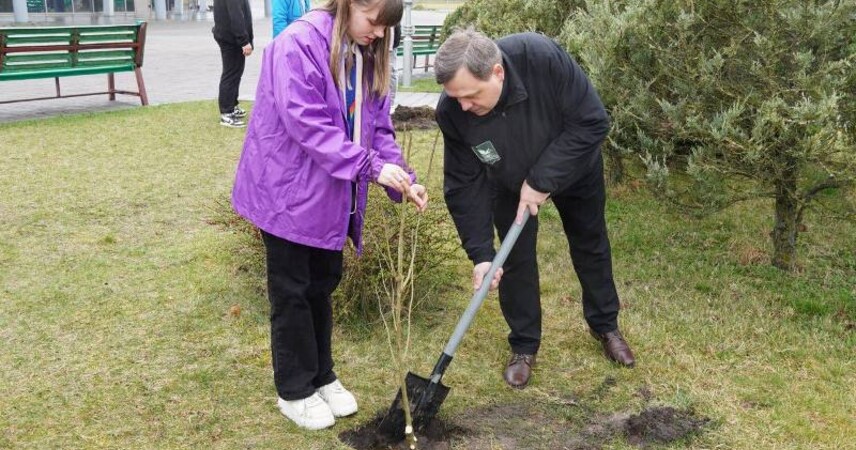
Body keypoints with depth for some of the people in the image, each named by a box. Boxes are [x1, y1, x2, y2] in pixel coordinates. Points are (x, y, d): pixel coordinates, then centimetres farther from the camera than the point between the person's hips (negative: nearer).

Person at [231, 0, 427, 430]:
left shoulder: (368, 55, 6)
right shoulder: (299, 43, -19)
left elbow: (378, 128, 6)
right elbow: (306, 124, -27)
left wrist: (402, 178, -8)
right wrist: (370, 167, -28)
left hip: (331, 197, 7)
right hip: (289, 191, -7)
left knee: (322, 284, 18)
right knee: (292, 293, 5)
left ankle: (321, 377, 34)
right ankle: (294, 390, 21)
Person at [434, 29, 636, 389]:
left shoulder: (543, 58, -42)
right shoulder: (452, 112, -33)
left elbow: (592, 123, -33)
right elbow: (464, 185, -23)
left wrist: (541, 180, -33)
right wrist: (481, 253, -27)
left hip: (573, 166, 0)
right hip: (508, 182, 1)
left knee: (591, 245, 16)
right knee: (516, 258, 1)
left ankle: (606, 326, 37)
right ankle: (524, 347, 21)